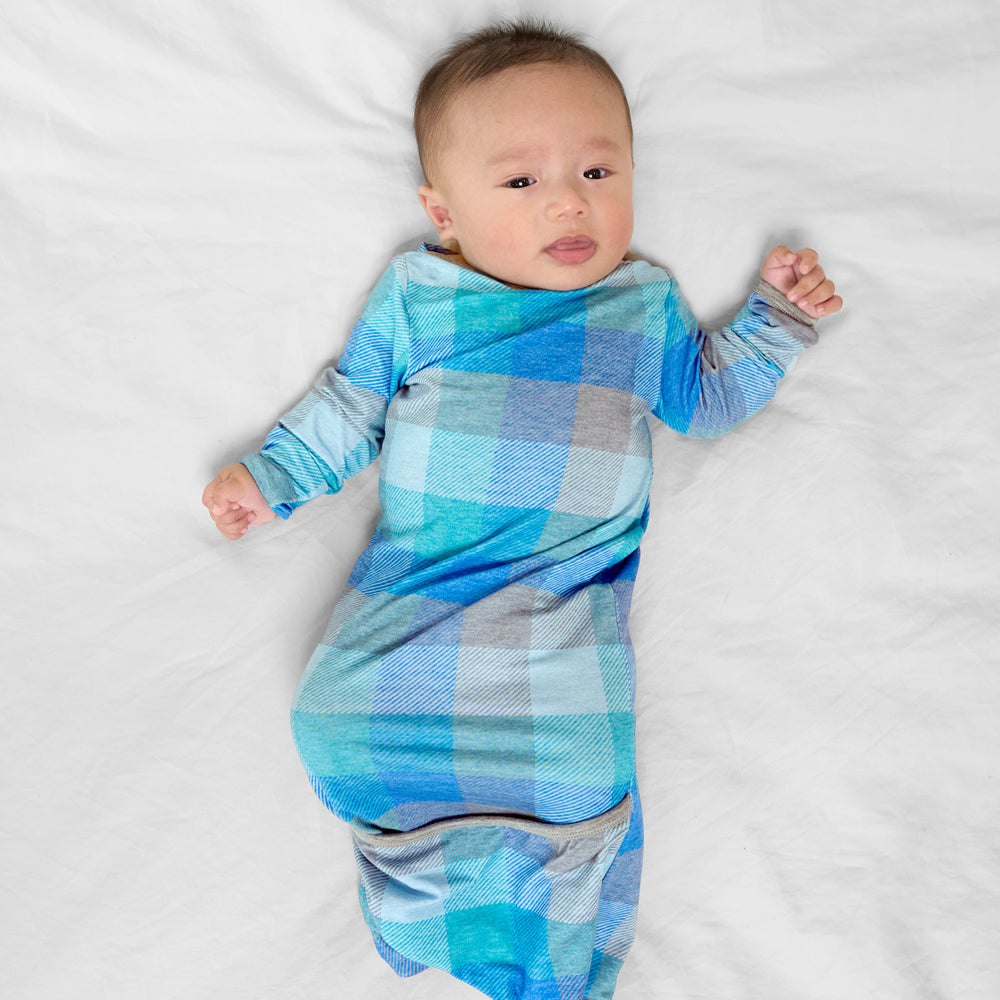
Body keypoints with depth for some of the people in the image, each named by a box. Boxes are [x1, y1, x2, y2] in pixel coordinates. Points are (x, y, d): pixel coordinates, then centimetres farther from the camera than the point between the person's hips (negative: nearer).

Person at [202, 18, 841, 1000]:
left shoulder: (644, 303, 13)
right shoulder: (413, 293, 10)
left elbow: (704, 398, 23)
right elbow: (351, 402, 18)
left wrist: (776, 319, 14)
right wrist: (272, 473, 11)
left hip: (565, 598, -1)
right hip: (410, 584, 2)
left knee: (580, 768, -19)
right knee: (337, 724, -16)